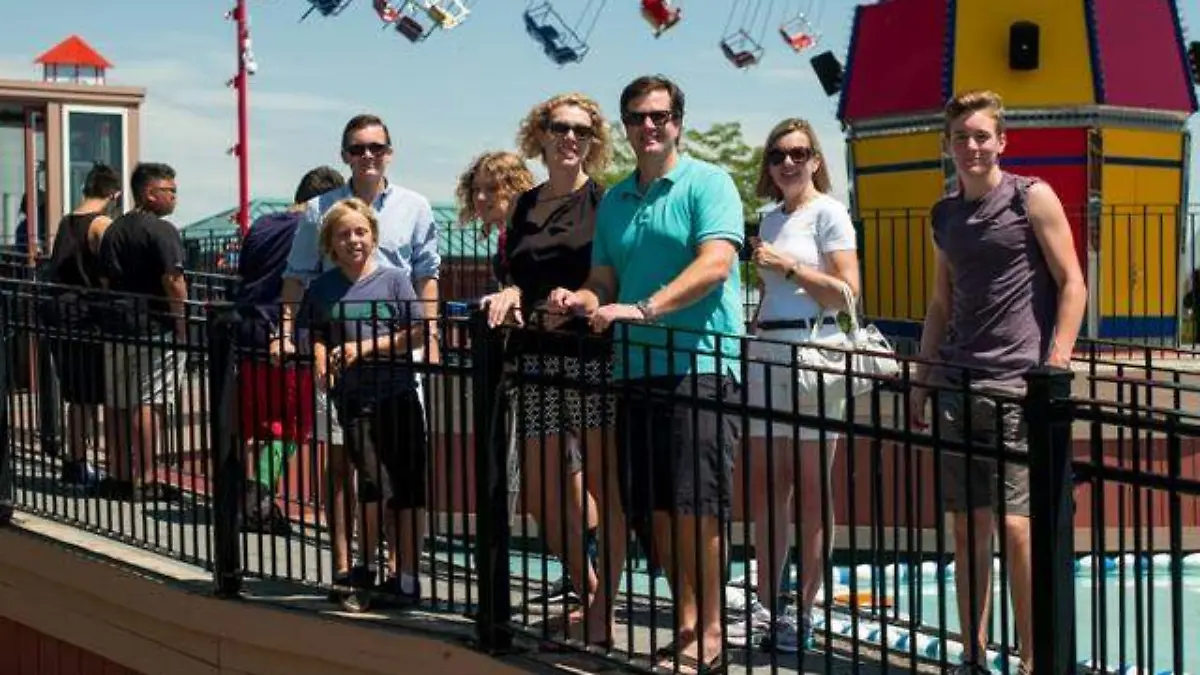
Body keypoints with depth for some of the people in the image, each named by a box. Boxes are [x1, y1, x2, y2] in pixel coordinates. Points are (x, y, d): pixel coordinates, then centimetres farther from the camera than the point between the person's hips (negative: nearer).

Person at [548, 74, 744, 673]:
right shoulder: (614, 201, 17)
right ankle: (687, 623, 18)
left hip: (698, 364, -6)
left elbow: (715, 265, -16)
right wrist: (581, 299, -5)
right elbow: (603, 283, 18)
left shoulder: (707, 184, -2)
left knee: (693, 505, -8)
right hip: (634, 370, 6)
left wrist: (643, 309, -24)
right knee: (654, 507, 7)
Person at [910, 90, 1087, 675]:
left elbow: (1072, 285, -4)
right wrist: (923, 379, 20)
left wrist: (1056, 367, -12)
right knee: (967, 526, 8)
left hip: (1016, 386, -6)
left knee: (1013, 526, -10)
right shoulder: (945, 215, 15)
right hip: (958, 386, 6)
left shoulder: (1032, 198, -2)